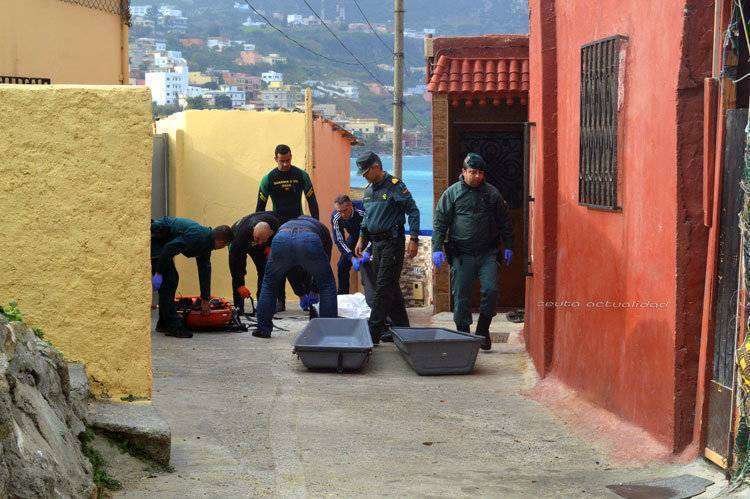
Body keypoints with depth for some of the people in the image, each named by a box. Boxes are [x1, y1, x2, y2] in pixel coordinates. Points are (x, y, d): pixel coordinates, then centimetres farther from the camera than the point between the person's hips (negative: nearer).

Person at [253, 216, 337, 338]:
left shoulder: (286, 224, 48)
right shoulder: (322, 228, 43)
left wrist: (302, 293, 53)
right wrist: (314, 291, 50)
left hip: (281, 238, 2)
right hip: (308, 240, -2)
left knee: (268, 284, 26)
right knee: (327, 285, 20)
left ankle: (263, 329, 24)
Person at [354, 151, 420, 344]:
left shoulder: (395, 186, -11)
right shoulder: (369, 189, 13)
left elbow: (413, 211, -11)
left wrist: (413, 239, -15)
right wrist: (361, 239, 18)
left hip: (392, 242, -8)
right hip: (376, 243, 8)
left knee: (384, 287, -10)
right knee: (391, 287, 12)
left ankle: (373, 332, -14)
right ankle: (402, 328, 19)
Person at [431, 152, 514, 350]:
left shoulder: (492, 193, 9)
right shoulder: (452, 193, 2)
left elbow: (505, 222, 16)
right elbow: (440, 222, 1)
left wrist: (508, 247, 13)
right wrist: (437, 248, -7)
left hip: (488, 253, 1)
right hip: (461, 255, -1)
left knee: (491, 291, -8)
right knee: (461, 297, 0)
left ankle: (482, 331, 9)